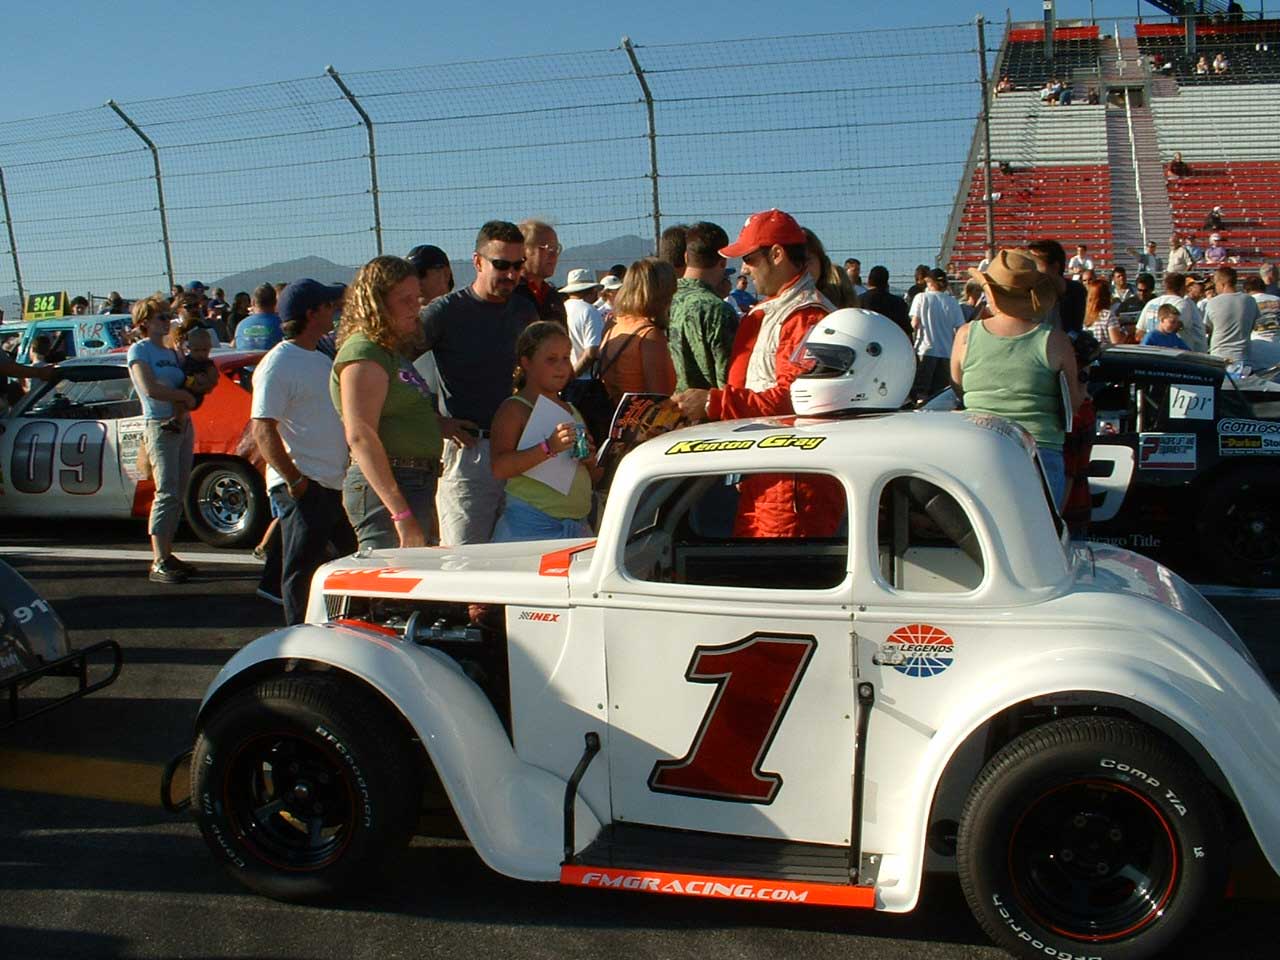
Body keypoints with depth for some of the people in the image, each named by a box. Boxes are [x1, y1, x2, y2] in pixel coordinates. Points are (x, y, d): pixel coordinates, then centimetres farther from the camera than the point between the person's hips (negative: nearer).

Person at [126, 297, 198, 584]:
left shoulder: (173, 353, 19)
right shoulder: (139, 350, -2)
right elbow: (150, 389, -16)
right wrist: (184, 395, -8)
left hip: (183, 425, 8)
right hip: (159, 427, -8)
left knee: (178, 495, 8)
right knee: (166, 493, -15)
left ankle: (167, 554, 14)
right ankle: (158, 563, -16)